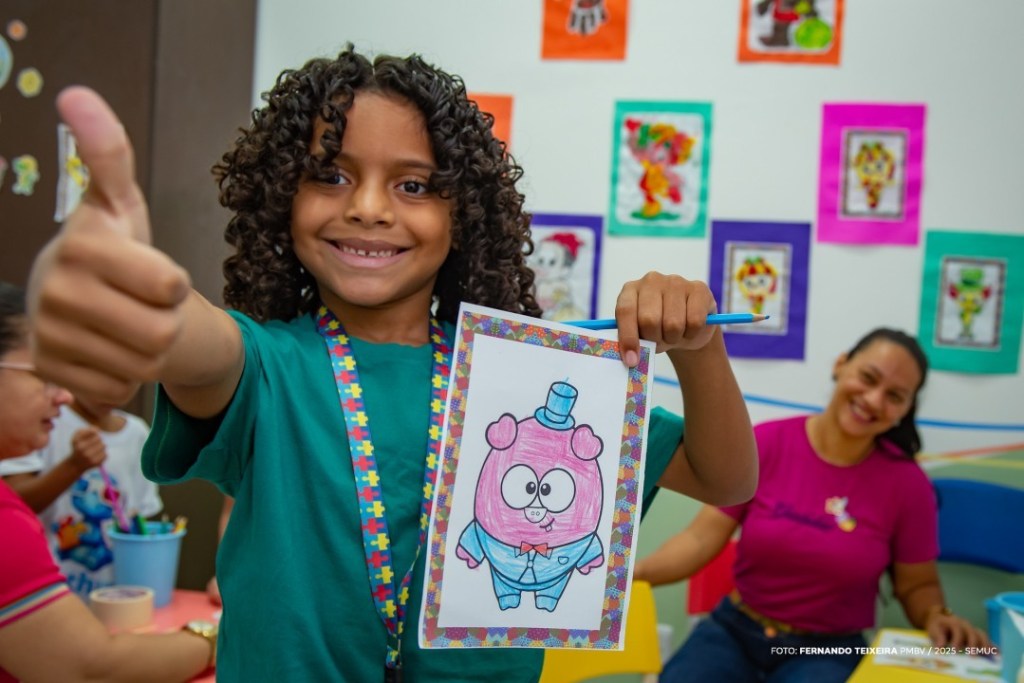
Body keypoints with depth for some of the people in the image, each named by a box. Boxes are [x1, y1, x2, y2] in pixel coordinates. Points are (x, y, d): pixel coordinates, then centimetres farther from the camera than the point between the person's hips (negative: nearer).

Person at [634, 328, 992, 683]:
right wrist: (634, 572, -26)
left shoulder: (907, 483, -7)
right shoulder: (765, 443, -9)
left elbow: (917, 584, 6)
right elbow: (702, 538, -10)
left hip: (829, 649, 0)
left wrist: (936, 617, -16)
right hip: (734, 631, 1)